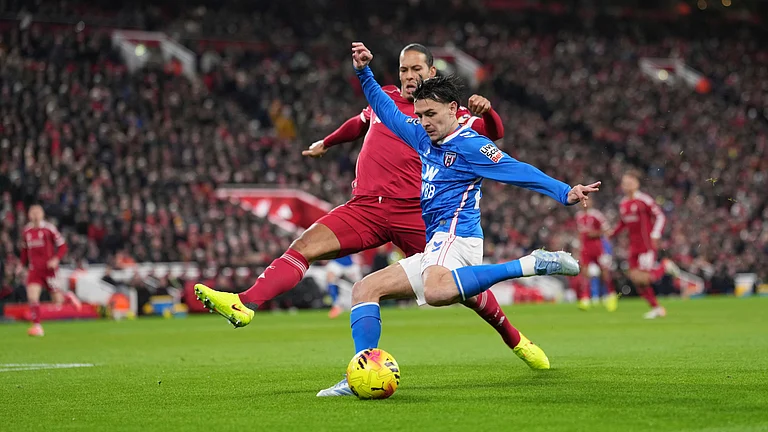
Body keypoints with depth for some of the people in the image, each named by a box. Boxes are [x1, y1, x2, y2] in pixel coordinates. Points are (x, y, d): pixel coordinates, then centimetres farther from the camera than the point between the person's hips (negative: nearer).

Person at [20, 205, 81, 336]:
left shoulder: (49, 229, -7)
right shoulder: (26, 231, 7)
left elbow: (62, 246, -4)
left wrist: (56, 259, -19)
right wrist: (23, 265, 13)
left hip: (49, 269, -4)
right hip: (34, 269, 4)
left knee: (57, 301, -1)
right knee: (32, 297, -13)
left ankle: (68, 296, 33)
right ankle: (37, 326, -8)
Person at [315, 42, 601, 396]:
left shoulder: (469, 145, -6)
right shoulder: (425, 138, 18)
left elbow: (519, 172, -14)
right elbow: (389, 113, 32)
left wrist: (565, 193, -24)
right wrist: (364, 73, 27)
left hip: (456, 235, -9)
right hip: (436, 247, 9)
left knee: (436, 292, -42)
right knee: (365, 289, 6)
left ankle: (530, 265, -33)